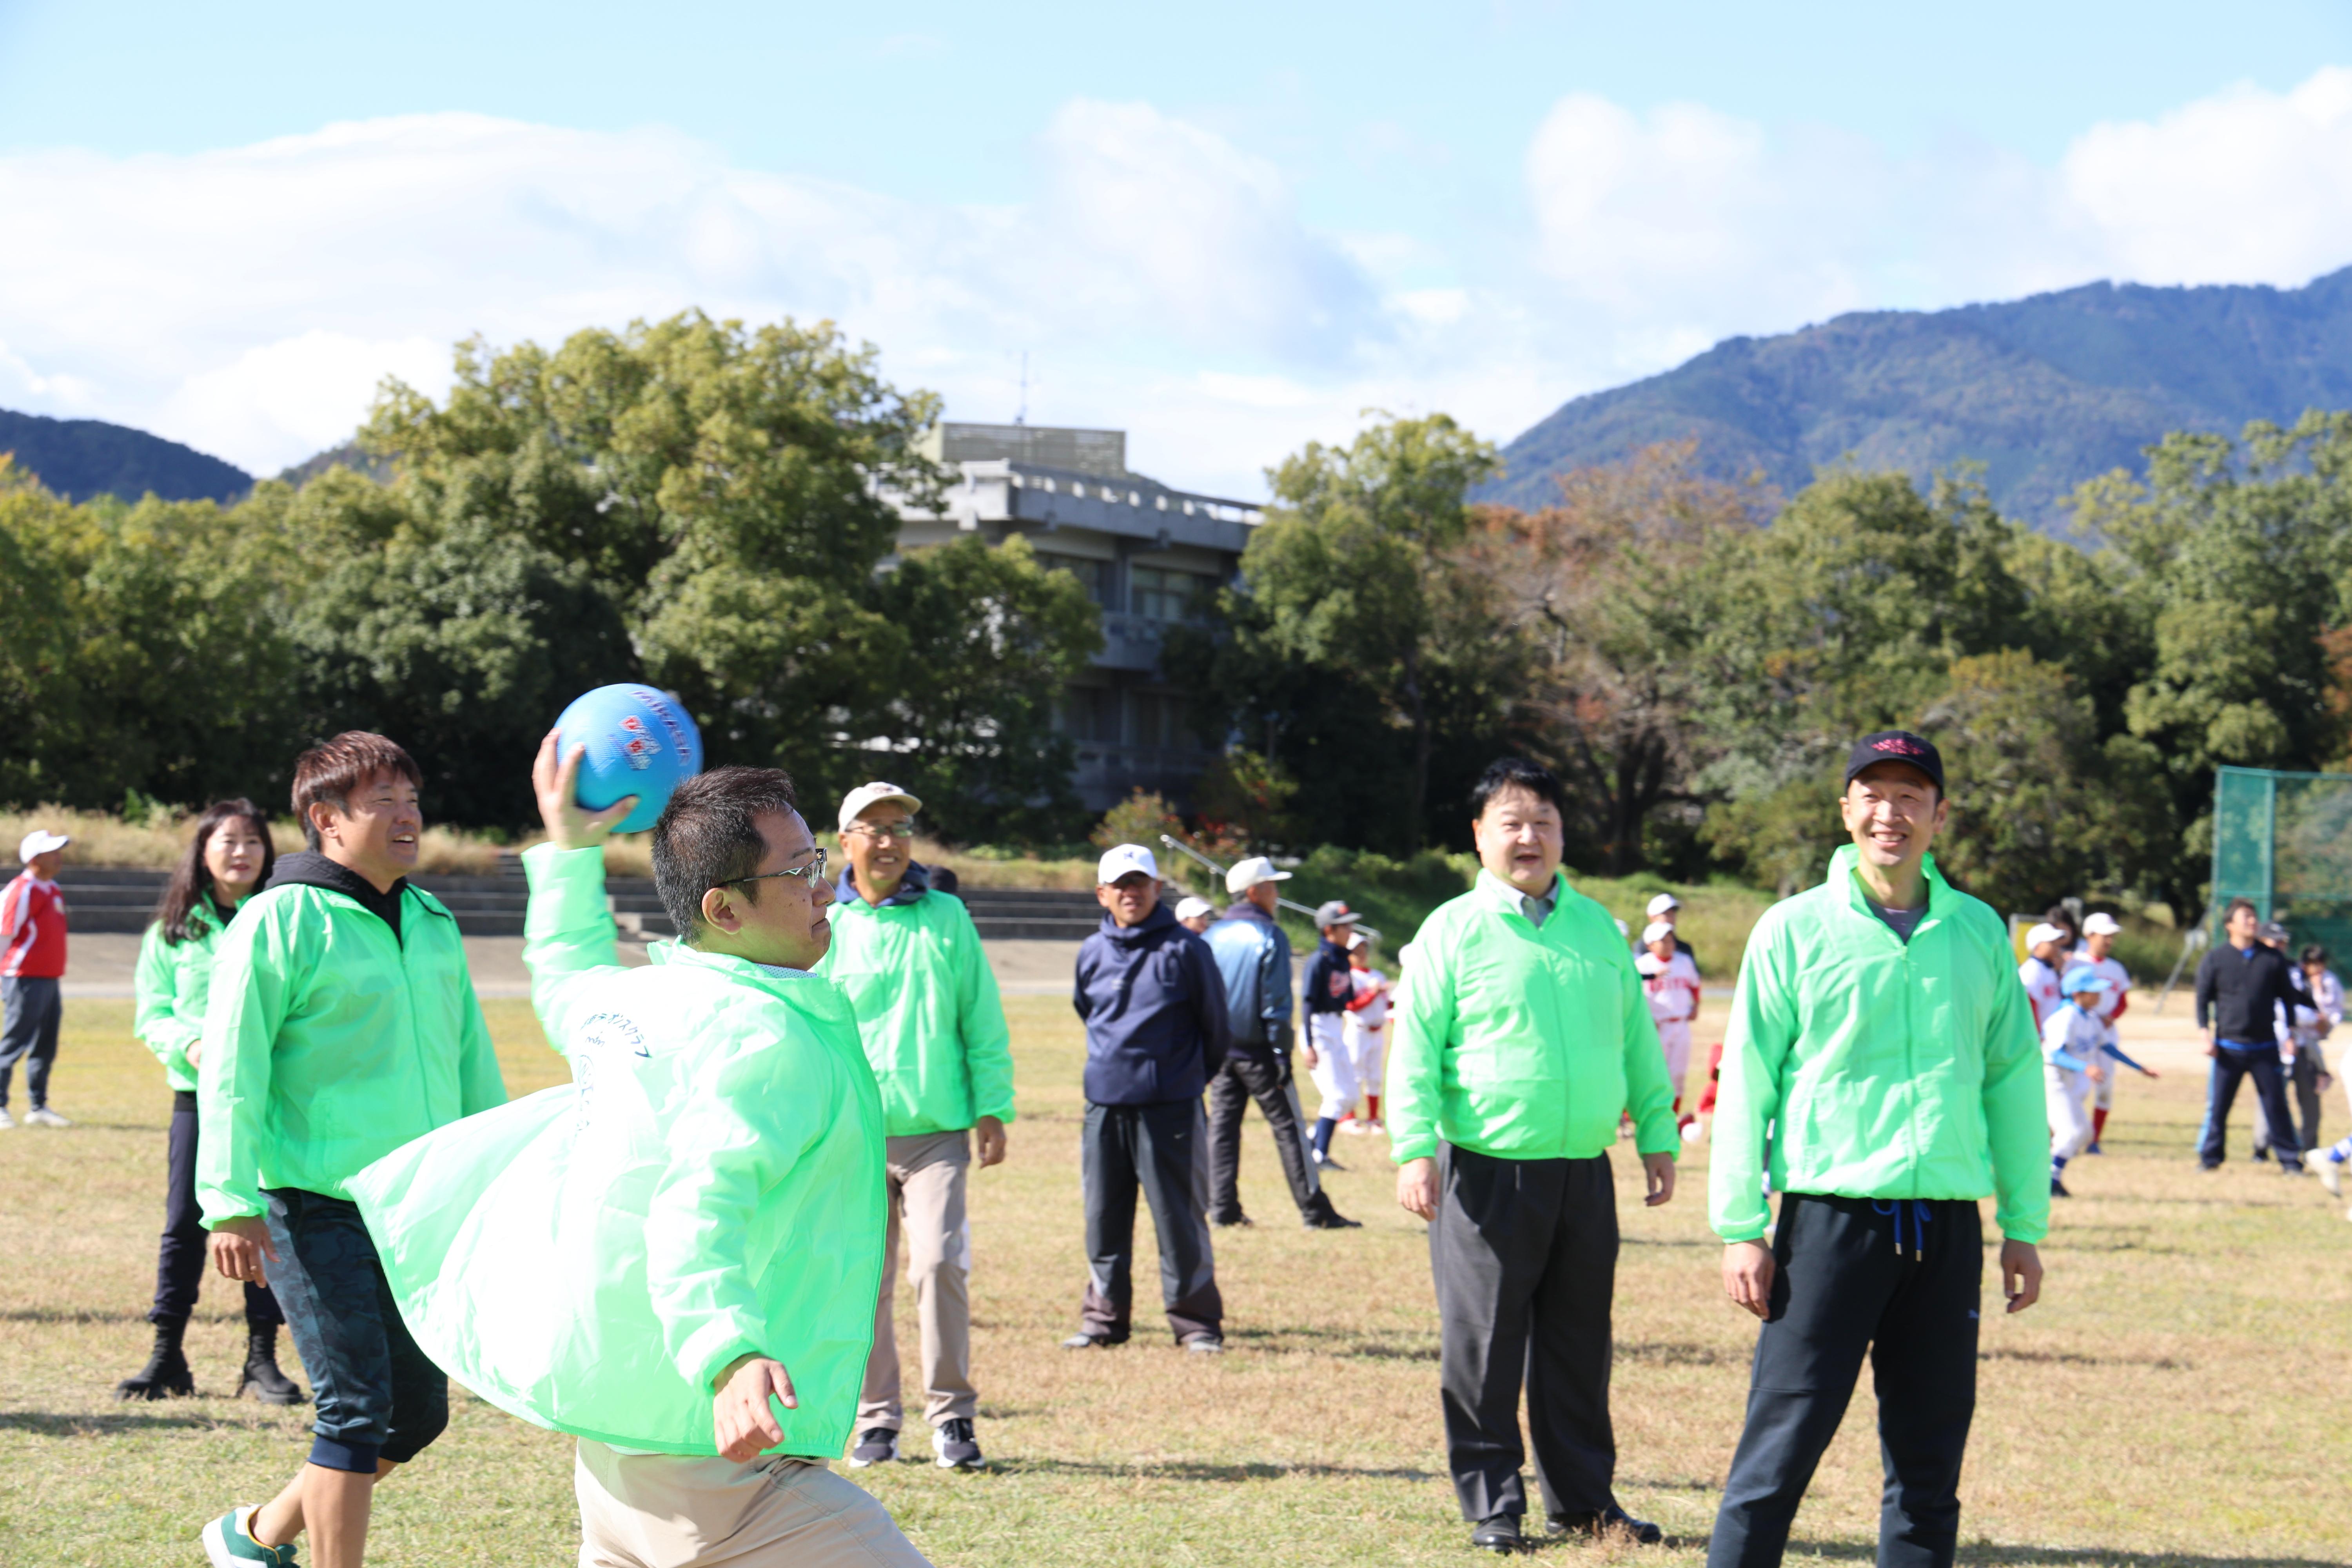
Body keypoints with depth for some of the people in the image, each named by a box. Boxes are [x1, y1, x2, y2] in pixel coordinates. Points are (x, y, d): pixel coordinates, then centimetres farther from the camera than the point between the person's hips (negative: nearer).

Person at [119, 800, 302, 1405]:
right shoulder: (173, 930, 7)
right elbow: (151, 1014, 7)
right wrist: (190, 1044, -12)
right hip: (197, 1091, 0)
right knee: (184, 1224, 0)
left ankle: (262, 1360, 9)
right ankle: (167, 1356, 9)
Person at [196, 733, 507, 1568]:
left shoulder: (433, 923, 12)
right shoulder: (280, 920, -9)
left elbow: (472, 1062, 20)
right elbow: (231, 1069, -11)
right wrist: (232, 1204, -17)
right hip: (319, 1209, -7)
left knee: (419, 1411, 12)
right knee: (357, 1412, -9)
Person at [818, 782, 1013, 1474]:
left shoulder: (946, 919, 8)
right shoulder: (823, 929, 7)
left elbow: (983, 1022, 9)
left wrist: (992, 1110, 3)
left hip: (936, 1131, -1)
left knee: (939, 1262, -14)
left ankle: (951, 1415, -5)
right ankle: (877, 1418, 13)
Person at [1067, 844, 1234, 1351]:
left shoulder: (1185, 950, -4)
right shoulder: (1092, 954, 8)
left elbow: (1215, 1026, 4)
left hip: (1170, 1107, -4)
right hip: (1104, 1105, 4)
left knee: (1180, 1217, -2)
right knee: (1104, 1219, 7)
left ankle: (1196, 1320, 6)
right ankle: (1104, 1317, 17)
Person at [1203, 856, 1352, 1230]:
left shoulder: (1212, 936, 6)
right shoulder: (1270, 936, -9)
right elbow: (1276, 1002, -13)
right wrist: (1282, 1054, -11)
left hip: (1219, 1048, 5)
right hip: (1257, 1051, -5)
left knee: (1222, 1127, 9)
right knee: (1287, 1127, -2)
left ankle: (1223, 1209, 4)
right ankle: (1315, 1211, -3)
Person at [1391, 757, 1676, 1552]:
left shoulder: (1598, 927, 13)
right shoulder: (1453, 931, -1)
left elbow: (1638, 1039, 19)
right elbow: (1415, 1050, -4)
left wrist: (1657, 1136, 15)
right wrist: (1415, 1150, -12)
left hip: (1585, 1172, 4)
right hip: (1487, 1176, -4)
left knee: (1580, 1345, 10)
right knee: (1485, 1347, -1)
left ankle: (1583, 1498, 19)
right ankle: (1492, 1502, 9)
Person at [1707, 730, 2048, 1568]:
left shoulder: (1979, 932, 11)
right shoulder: (1795, 929, 1)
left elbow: (2015, 1081, 14)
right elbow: (1747, 1082, 1)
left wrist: (2025, 1227, 11)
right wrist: (1740, 1230, -4)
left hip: (1948, 1228, 4)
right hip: (1832, 1216, -3)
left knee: (1931, 1457, 7)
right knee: (1784, 1443, -7)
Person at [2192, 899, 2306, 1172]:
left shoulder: (2274, 958, 7)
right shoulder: (2214, 959, 2)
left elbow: (2287, 997, 13)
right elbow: (2203, 999, 4)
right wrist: (2207, 1036, -6)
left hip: (2265, 1047, 1)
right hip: (2228, 1048, -1)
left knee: (2276, 1105, 2)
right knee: (2217, 1106, -1)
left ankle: (2290, 1160, 8)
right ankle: (2210, 1157, 10)